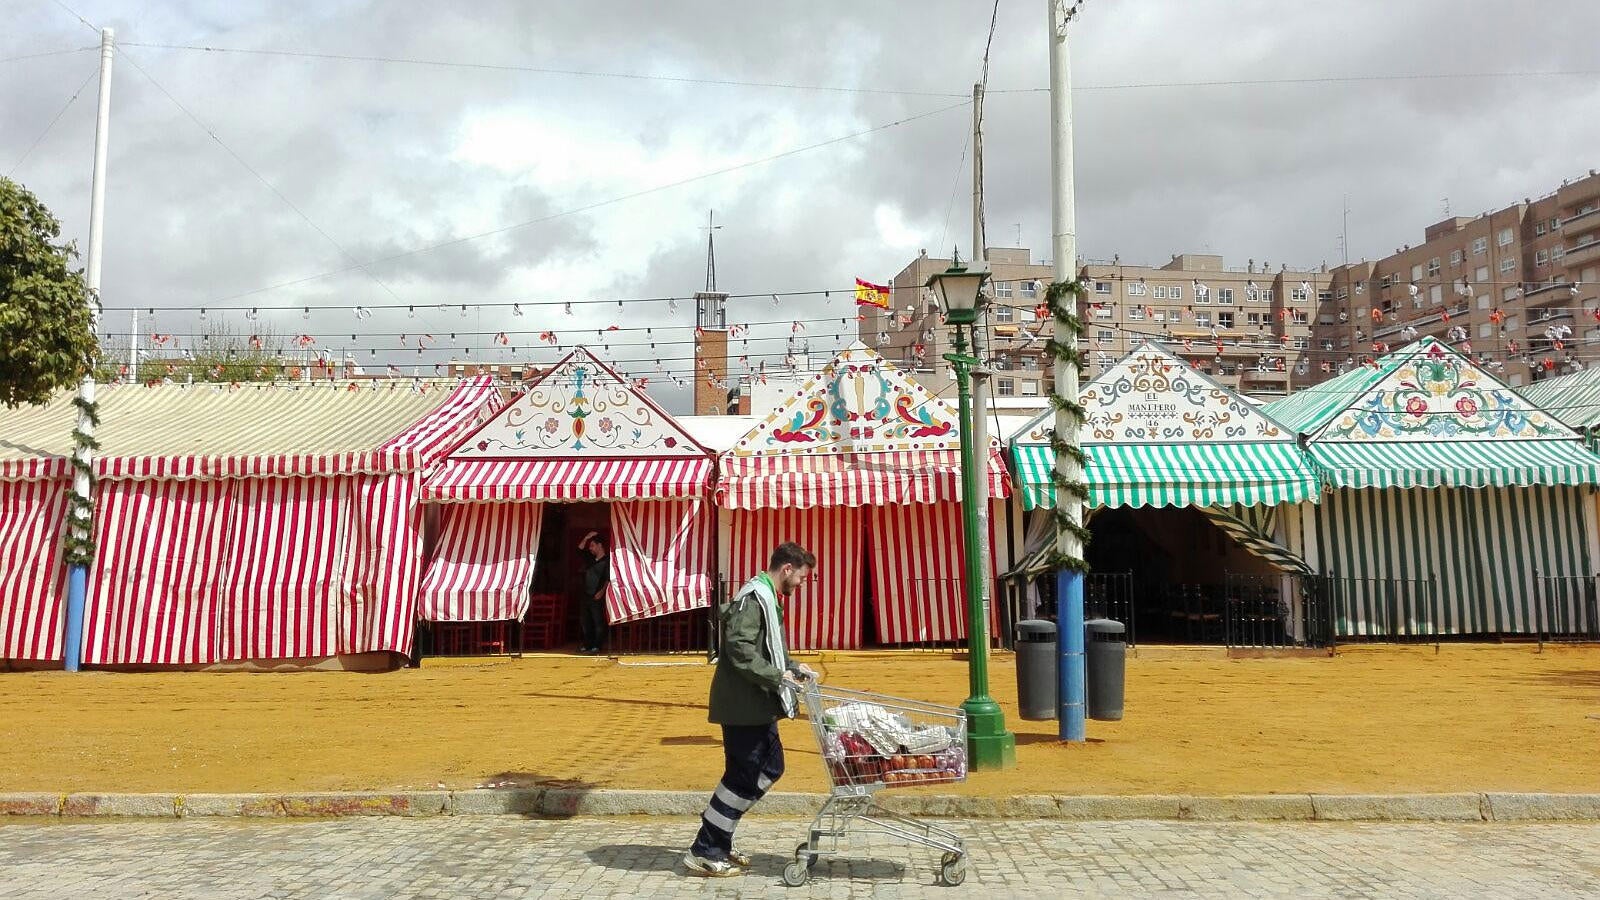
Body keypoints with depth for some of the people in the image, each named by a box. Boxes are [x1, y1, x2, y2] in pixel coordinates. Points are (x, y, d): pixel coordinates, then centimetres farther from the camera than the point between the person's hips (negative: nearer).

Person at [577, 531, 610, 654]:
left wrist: (602, 591, -23)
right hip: (586, 595, 8)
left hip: (597, 597, -8)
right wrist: (587, 538, 7)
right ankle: (588, 645, 16)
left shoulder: (607, 561, -6)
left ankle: (597, 646, -2)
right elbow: (580, 548, 20)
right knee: (584, 621, 9)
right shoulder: (591, 559, 15)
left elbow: (608, 579, -13)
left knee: (598, 622, -5)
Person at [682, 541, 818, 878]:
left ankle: (720, 842, 22)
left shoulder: (769, 597, 16)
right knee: (743, 774, -5)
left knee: (771, 766, 14)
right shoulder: (754, 597, -16)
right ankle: (704, 852, 7)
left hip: (757, 704, 11)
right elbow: (740, 648, -26)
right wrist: (777, 677, -23)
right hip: (743, 704, -11)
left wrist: (793, 668, 10)